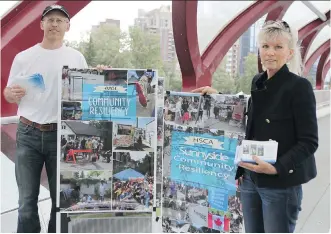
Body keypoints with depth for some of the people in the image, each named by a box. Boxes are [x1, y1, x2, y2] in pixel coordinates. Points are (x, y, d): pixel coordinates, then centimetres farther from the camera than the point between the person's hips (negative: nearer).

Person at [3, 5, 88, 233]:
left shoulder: (76, 57, 6)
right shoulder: (23, 57, 5)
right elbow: (8, 93, 9)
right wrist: (12, 94, -14)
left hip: (63, 134, 0)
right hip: (28, 134, 0)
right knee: (27, 198, 8)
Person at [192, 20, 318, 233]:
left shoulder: (299, 86, -12)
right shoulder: (258, 82, 6)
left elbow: (309, 142, -13)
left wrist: (277, 168, -25)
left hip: (281, 183, -6)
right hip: (250, 178, 6)